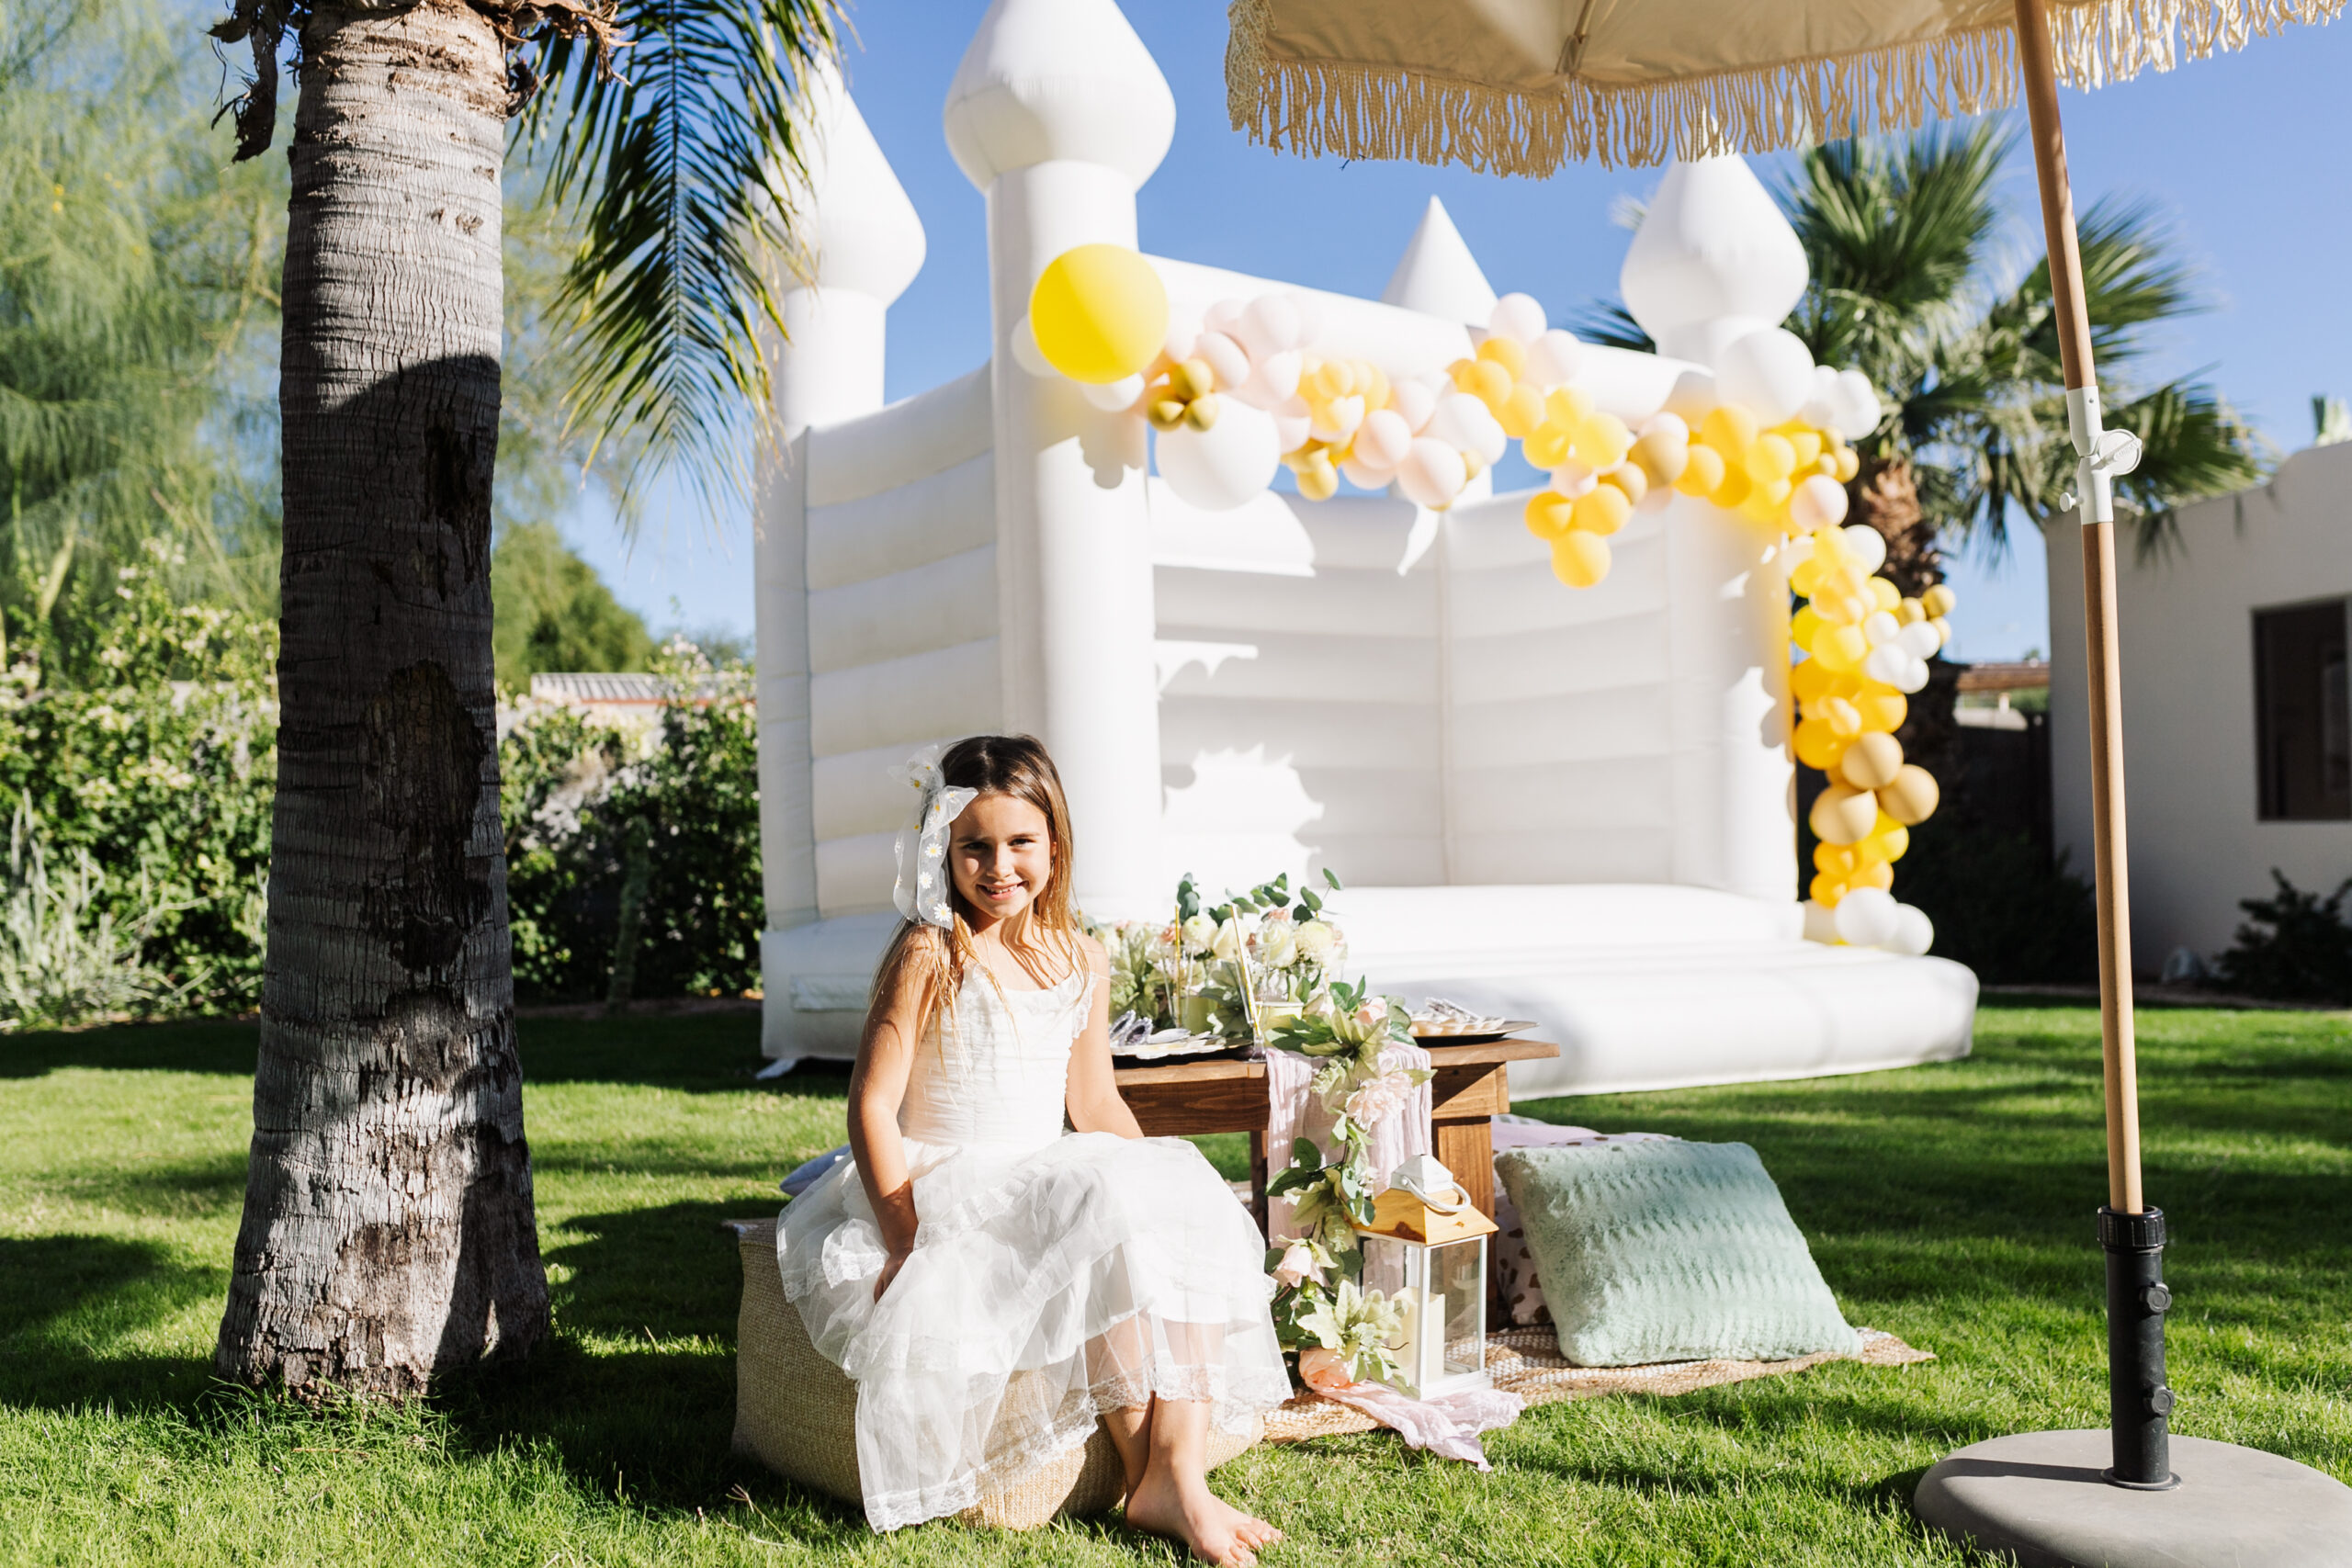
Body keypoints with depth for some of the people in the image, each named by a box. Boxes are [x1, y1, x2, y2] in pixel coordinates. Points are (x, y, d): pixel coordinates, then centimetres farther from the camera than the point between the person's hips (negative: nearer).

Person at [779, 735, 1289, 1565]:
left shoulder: (1082, 960, 10)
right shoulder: (931, 954, -9)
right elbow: (872, 1104, -12)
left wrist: (1167, 1187, 3)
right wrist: (906, 1239, -22)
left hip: (1050, 1182, 6)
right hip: (945, 1189, -6)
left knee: (1191, 1216, -18)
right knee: (1103, 1224, -29)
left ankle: (1180, 1476, -24)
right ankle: (1144, 1480, -18)